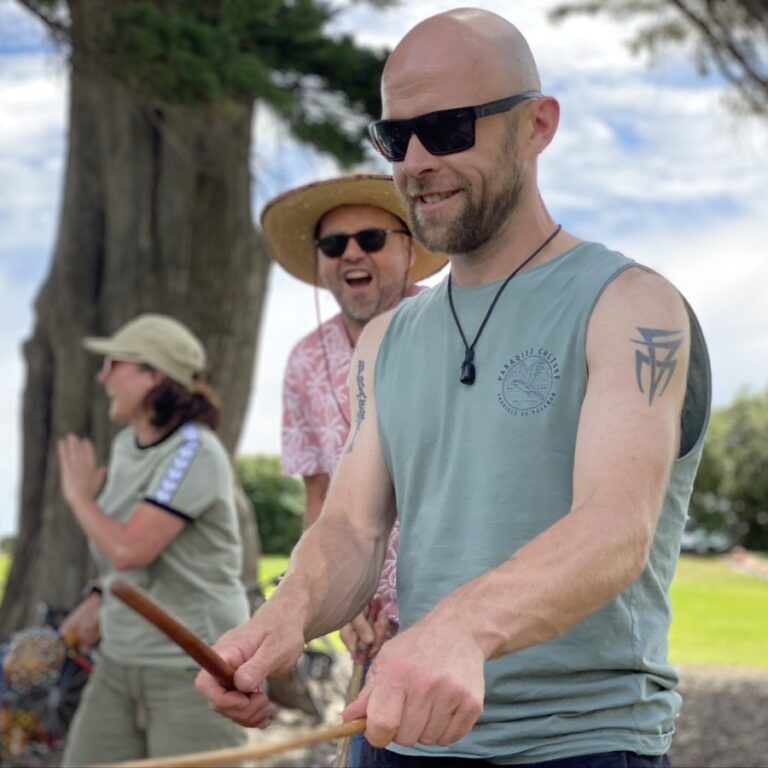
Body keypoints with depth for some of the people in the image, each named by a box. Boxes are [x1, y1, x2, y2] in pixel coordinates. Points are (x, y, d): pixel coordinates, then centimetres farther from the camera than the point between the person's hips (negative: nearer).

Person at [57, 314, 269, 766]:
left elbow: (129, 551, -25)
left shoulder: (195, 453, -18)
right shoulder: (129, 444, 9)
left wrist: (79, 495, -9)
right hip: (123, 661, 8)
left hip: (195, 666, -8)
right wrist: (97, 602, 12)